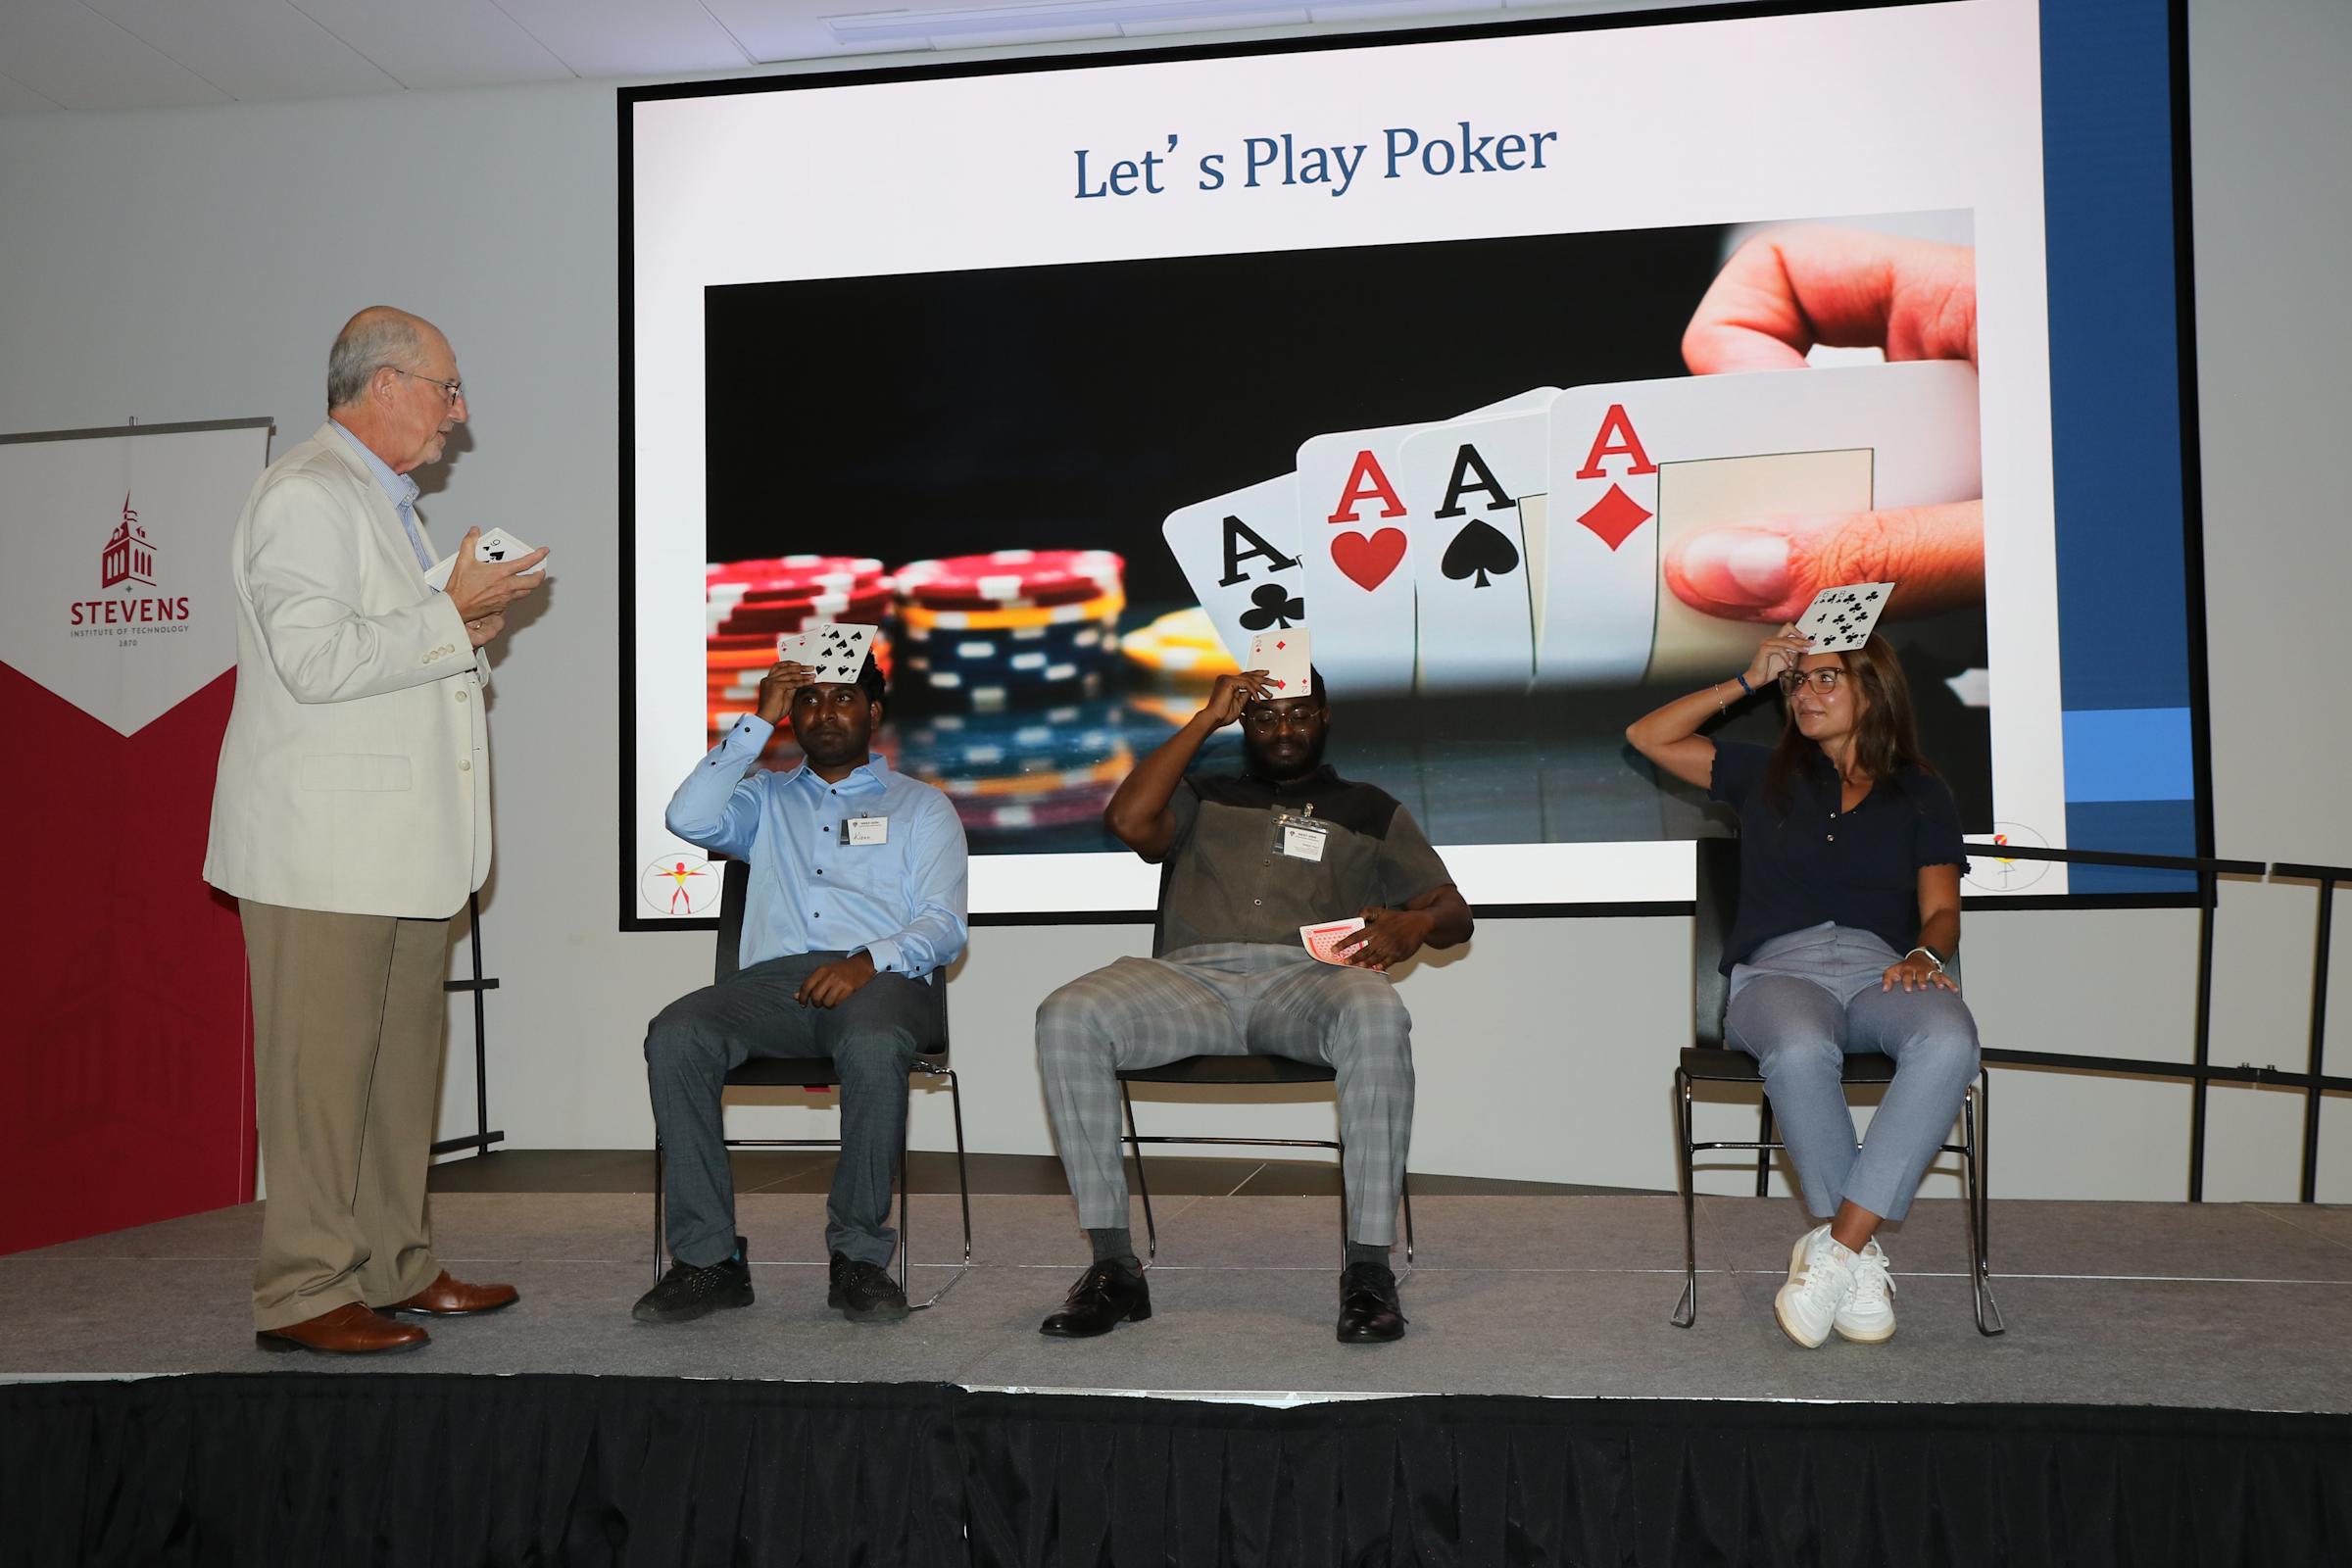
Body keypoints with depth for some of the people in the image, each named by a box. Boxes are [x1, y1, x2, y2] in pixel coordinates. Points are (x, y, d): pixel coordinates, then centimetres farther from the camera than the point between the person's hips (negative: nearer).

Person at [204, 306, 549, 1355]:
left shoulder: (386, 502, 22)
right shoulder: (306, 494, -10)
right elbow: (316, 659, -21)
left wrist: (465, 629, 13)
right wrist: (451, 617, -14)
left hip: (403, 838, 10)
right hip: (324, 843, -10)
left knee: (402, 1062, 11)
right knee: (321, 1069, -5)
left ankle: (394, 1269, 20)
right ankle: (304, 1295, 3)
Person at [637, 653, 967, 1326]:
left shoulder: (920, 805, 20)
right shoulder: (767, 798, 27)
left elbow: (944, 924, 6)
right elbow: (688, 819, 5)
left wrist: (871, 960, -15)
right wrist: (758, 722, 6)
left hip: (884, 976, -2)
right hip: (775, 977, 3)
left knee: (874, 1043, -39)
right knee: (674, 1035, -28)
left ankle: (859, 1255, -23)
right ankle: (708, 1258, -21)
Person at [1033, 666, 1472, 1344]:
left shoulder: (1369, 811, 27)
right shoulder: (1204, 797, 29)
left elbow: (1454, 912, 18)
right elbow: (1128, 820, 7)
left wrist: (1415, 925, -8)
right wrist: (1206, 718, 12)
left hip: (1305, 980, -1)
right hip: (1191, 977, 1)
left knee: (1376, 1016, -39)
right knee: (1066, 1018, -29)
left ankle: (1369, 1268, -31)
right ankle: (1113, 1267, -23)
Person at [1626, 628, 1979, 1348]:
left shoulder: (1921, 795, 23)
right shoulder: (1766, 775, 25)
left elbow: (1941, 910, 13)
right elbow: (1647, 736, 21)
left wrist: (1926, 954, -11)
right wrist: (1748, 680, 20)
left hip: (1881, 970, 1)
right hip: (1781, 969, 0)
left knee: (1949, 1041, -37)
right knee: (1799, 1051, -39)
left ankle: (1834, 1247, -34)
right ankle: (1861, 1255, -26)